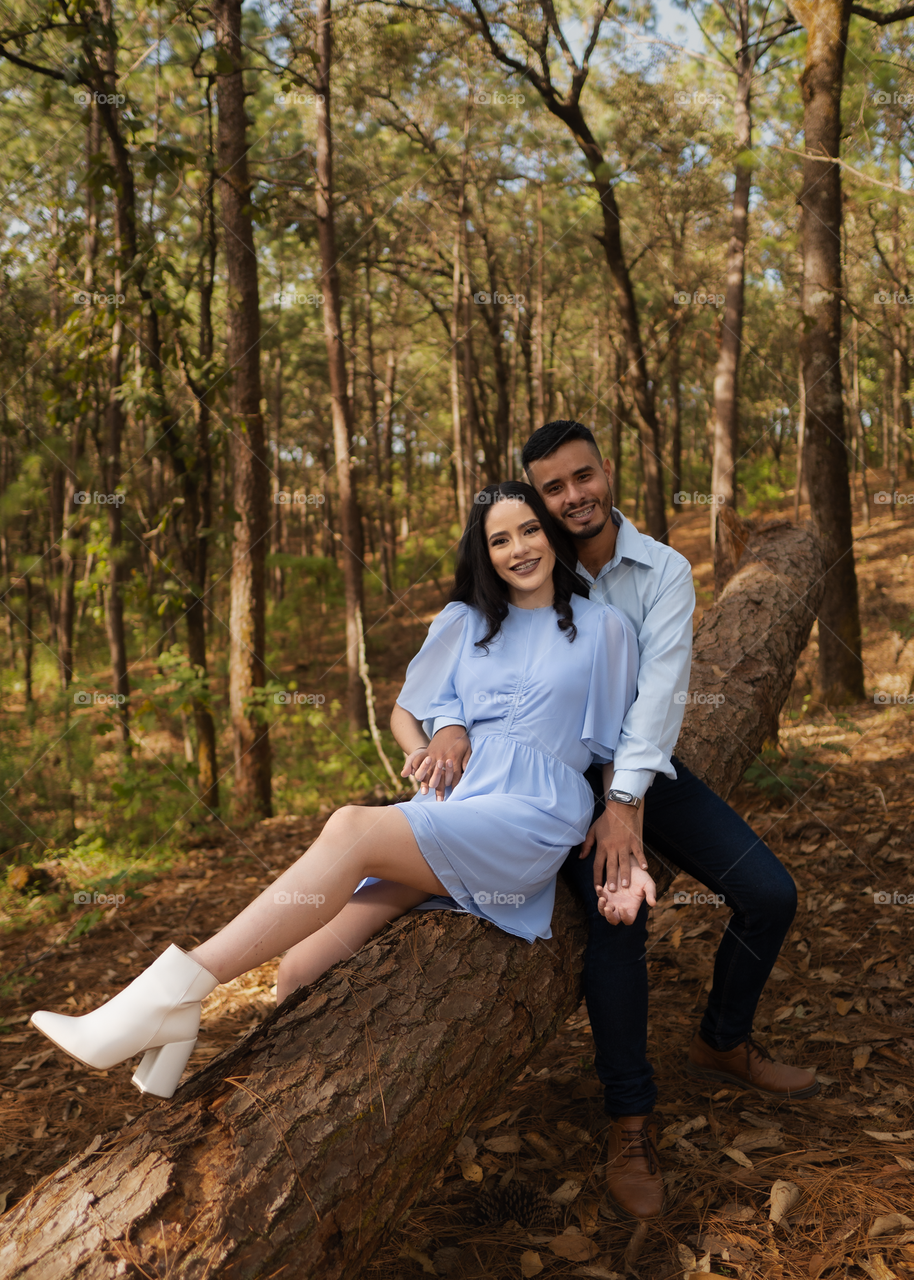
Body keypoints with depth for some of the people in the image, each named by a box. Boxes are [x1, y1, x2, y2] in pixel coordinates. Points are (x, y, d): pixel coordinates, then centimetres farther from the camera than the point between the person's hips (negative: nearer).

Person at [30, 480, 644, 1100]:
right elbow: (404, 710, 27)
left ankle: (171, 995, -32)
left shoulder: (602, 627, 11)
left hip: (532, 811, -5)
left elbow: (625, 750, 11)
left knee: (353, 828, -32)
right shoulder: (465, 622, 21)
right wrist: (423, 750, 4)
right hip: (451, 799, 5)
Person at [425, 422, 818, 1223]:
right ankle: (632, 1123, -12)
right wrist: (450, 723, -33)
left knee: (769, 894, -8)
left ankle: (722, 1044, 20)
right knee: (617, 915, -28)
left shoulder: (664, 571, -6)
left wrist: (627, 799, -30)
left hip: (646, 769, 3)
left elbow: (662, 685, -18)